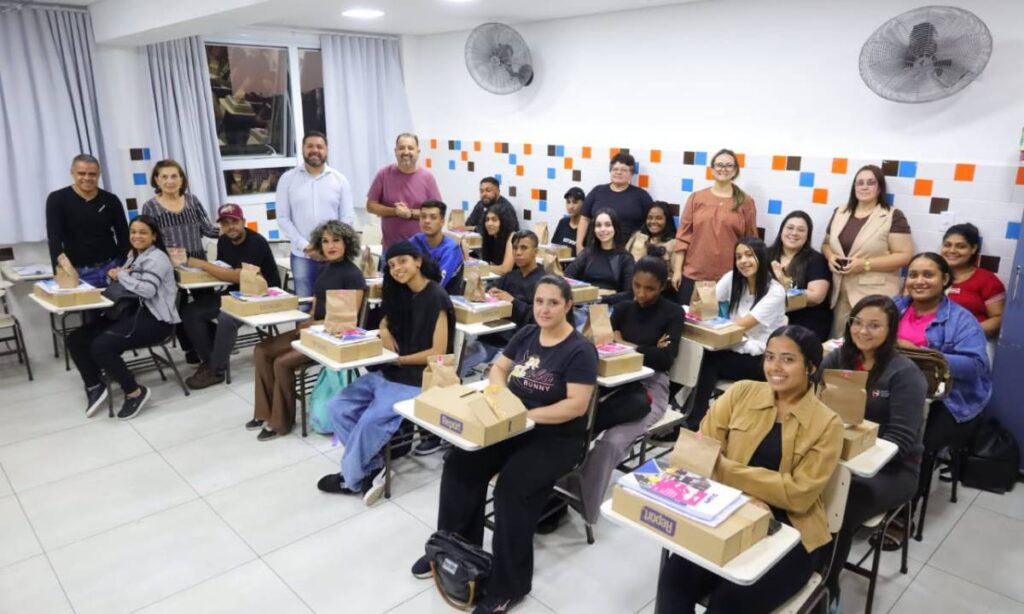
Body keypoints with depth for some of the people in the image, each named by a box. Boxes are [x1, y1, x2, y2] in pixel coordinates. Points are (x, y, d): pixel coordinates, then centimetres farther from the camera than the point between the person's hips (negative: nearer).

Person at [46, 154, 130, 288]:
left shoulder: (111, 200, 4)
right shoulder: (57, 199, -1)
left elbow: (124, 237, 6)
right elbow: (54, 238, -9)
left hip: (111, 269, 2)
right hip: (79, 273, -2)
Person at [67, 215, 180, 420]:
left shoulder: (156, 258, -8)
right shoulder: (135, 256, 20)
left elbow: (148, 290, -23)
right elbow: (121, 284, 21)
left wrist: (121, 276, -10)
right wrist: (113, 274, -1)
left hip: (154, 318, -9)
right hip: (130, 312, 9)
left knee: (101, 346, -25)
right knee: (76, 339, -1)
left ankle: (135, 392, -9)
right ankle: (95, 386, 11)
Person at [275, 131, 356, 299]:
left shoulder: (340, 180, 4)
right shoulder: (287, 179, 3)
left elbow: (348, 219, 1)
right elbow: (283, 219, 0)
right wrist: (304, 246, -10)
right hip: (301, 255, 0)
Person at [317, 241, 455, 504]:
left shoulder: (436, 298, -13)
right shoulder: (402, 294, 10)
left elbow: (438, 352, -16)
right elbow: (387, 320, 28)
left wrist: (399, 359, -11)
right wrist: (385, 332, 4)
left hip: (419, 381, -8)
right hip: (388, 373, 9)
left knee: (371, 420, -24)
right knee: (337, 407, -6)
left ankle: (351, 479, 2)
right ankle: (372, 469, -1)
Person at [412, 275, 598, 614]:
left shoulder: (580, 351, -14)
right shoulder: (527, 334, 7)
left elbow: (577, 405, -21)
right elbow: (498, 367, 15)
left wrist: (527, 414, -25)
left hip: (557, 438, -6)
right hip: (514, 426, 7)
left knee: (511, 488, -28)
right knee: (460, 464, -12)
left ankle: (508, 586, -9)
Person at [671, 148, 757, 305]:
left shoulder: (745, 202, 4)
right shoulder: (696, 198, 6)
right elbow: (683, 235, 4)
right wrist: (677, 270, 0)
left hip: (729, 278, -1)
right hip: (693, 275, 1)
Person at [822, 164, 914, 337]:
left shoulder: (893, 216, -3)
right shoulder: (840, 213, 14)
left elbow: (904, 256, -8)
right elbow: (826, 243, 22)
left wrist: (866, 264, -17)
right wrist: (830, 256, -1)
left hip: (875, 295, -5)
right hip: (841, 293, 5)